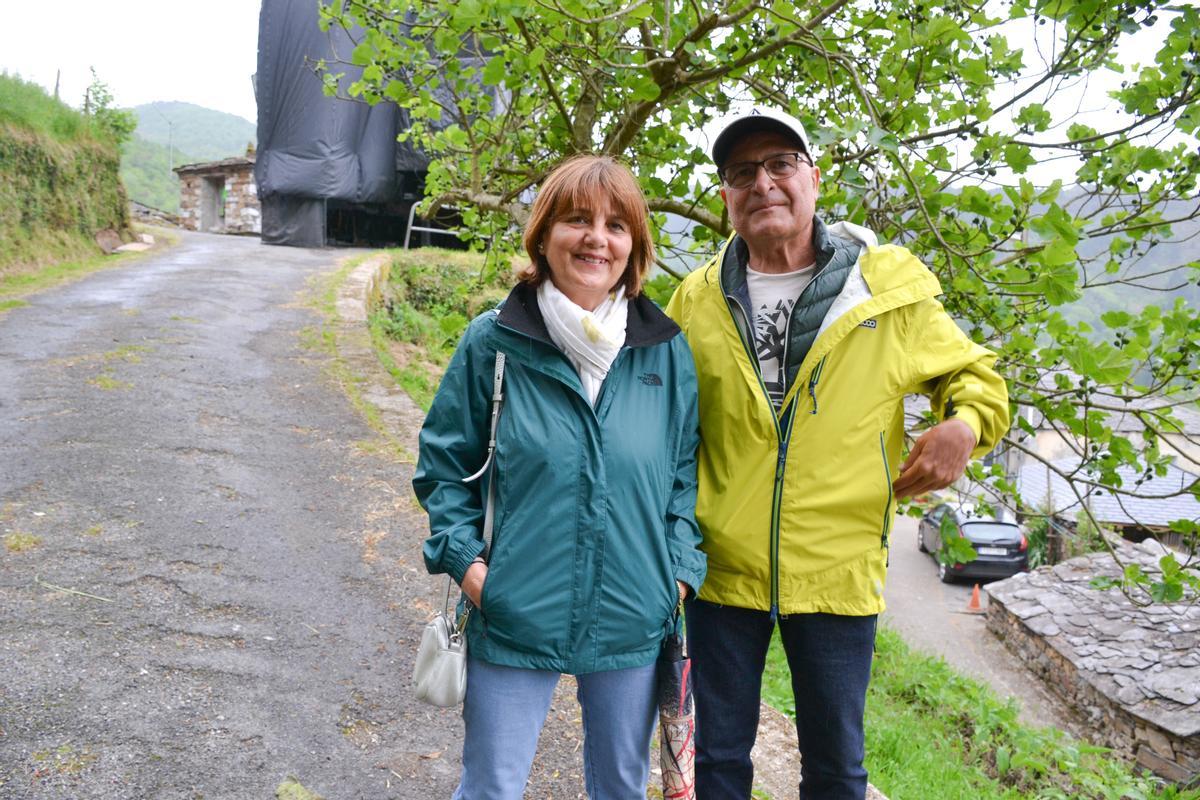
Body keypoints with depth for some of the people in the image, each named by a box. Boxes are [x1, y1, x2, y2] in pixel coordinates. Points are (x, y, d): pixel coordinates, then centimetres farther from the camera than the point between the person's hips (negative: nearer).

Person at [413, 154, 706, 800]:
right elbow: (443, 461, 2)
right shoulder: (492, 343, -7)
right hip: (513, 619, -2)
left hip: (633, 624, 3)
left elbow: (685, 470, 7)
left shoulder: (665, 351, -2)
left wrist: (680, 569, -1)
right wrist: (464, 556, -9)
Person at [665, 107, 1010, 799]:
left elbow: (971, 372, 10)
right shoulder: (698, 298, 1)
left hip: (838, 575, -1)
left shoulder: (890, 284, -3)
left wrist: (965, 424, -12)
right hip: (721, 568, 1)